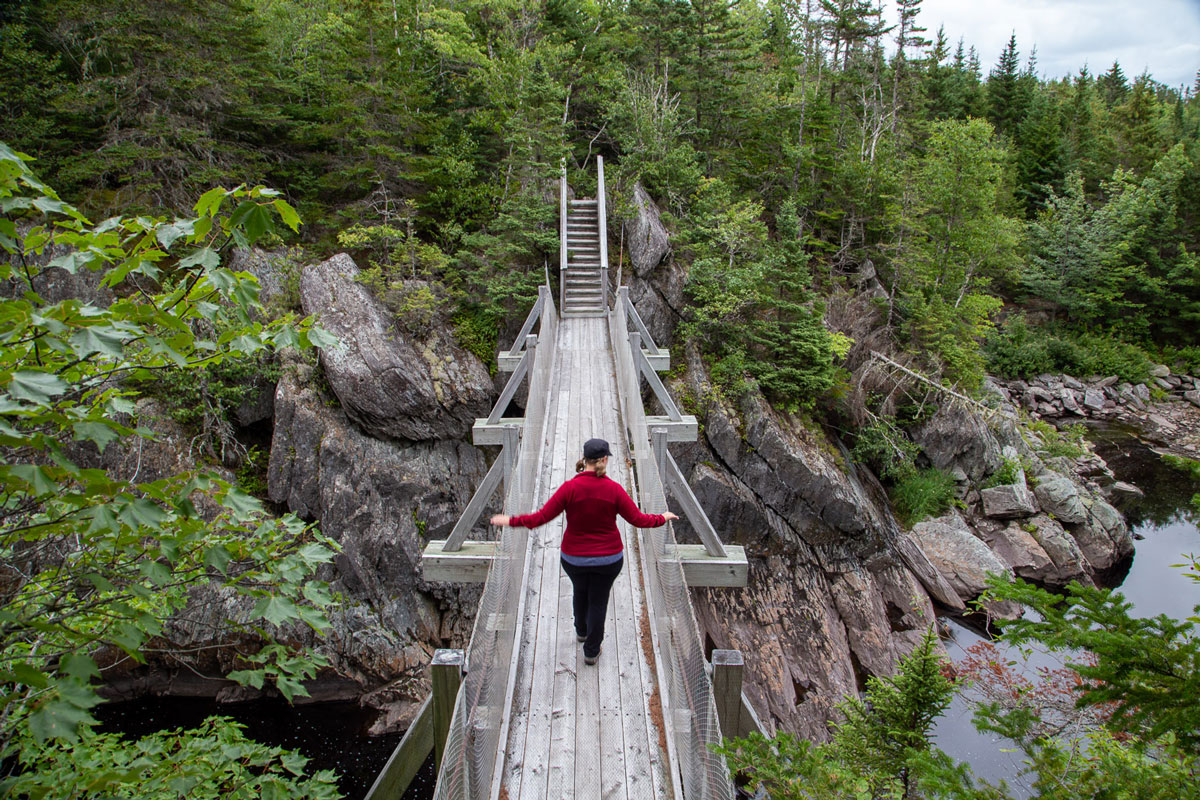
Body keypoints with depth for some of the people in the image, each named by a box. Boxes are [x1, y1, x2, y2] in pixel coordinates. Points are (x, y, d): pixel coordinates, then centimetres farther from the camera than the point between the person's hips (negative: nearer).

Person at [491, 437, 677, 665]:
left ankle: (581, 631, 52)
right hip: (608, 559, -1)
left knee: (580, 591, 29)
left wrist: (511, 521, -2)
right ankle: (591, 651, 29)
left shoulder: (569, 488, -17)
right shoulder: (614, 489, -16)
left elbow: (541, 517, -15)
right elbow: (638, 519, -9)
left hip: (574, 558, 1)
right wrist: (662, 518, 9)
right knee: (598, 601, 17)